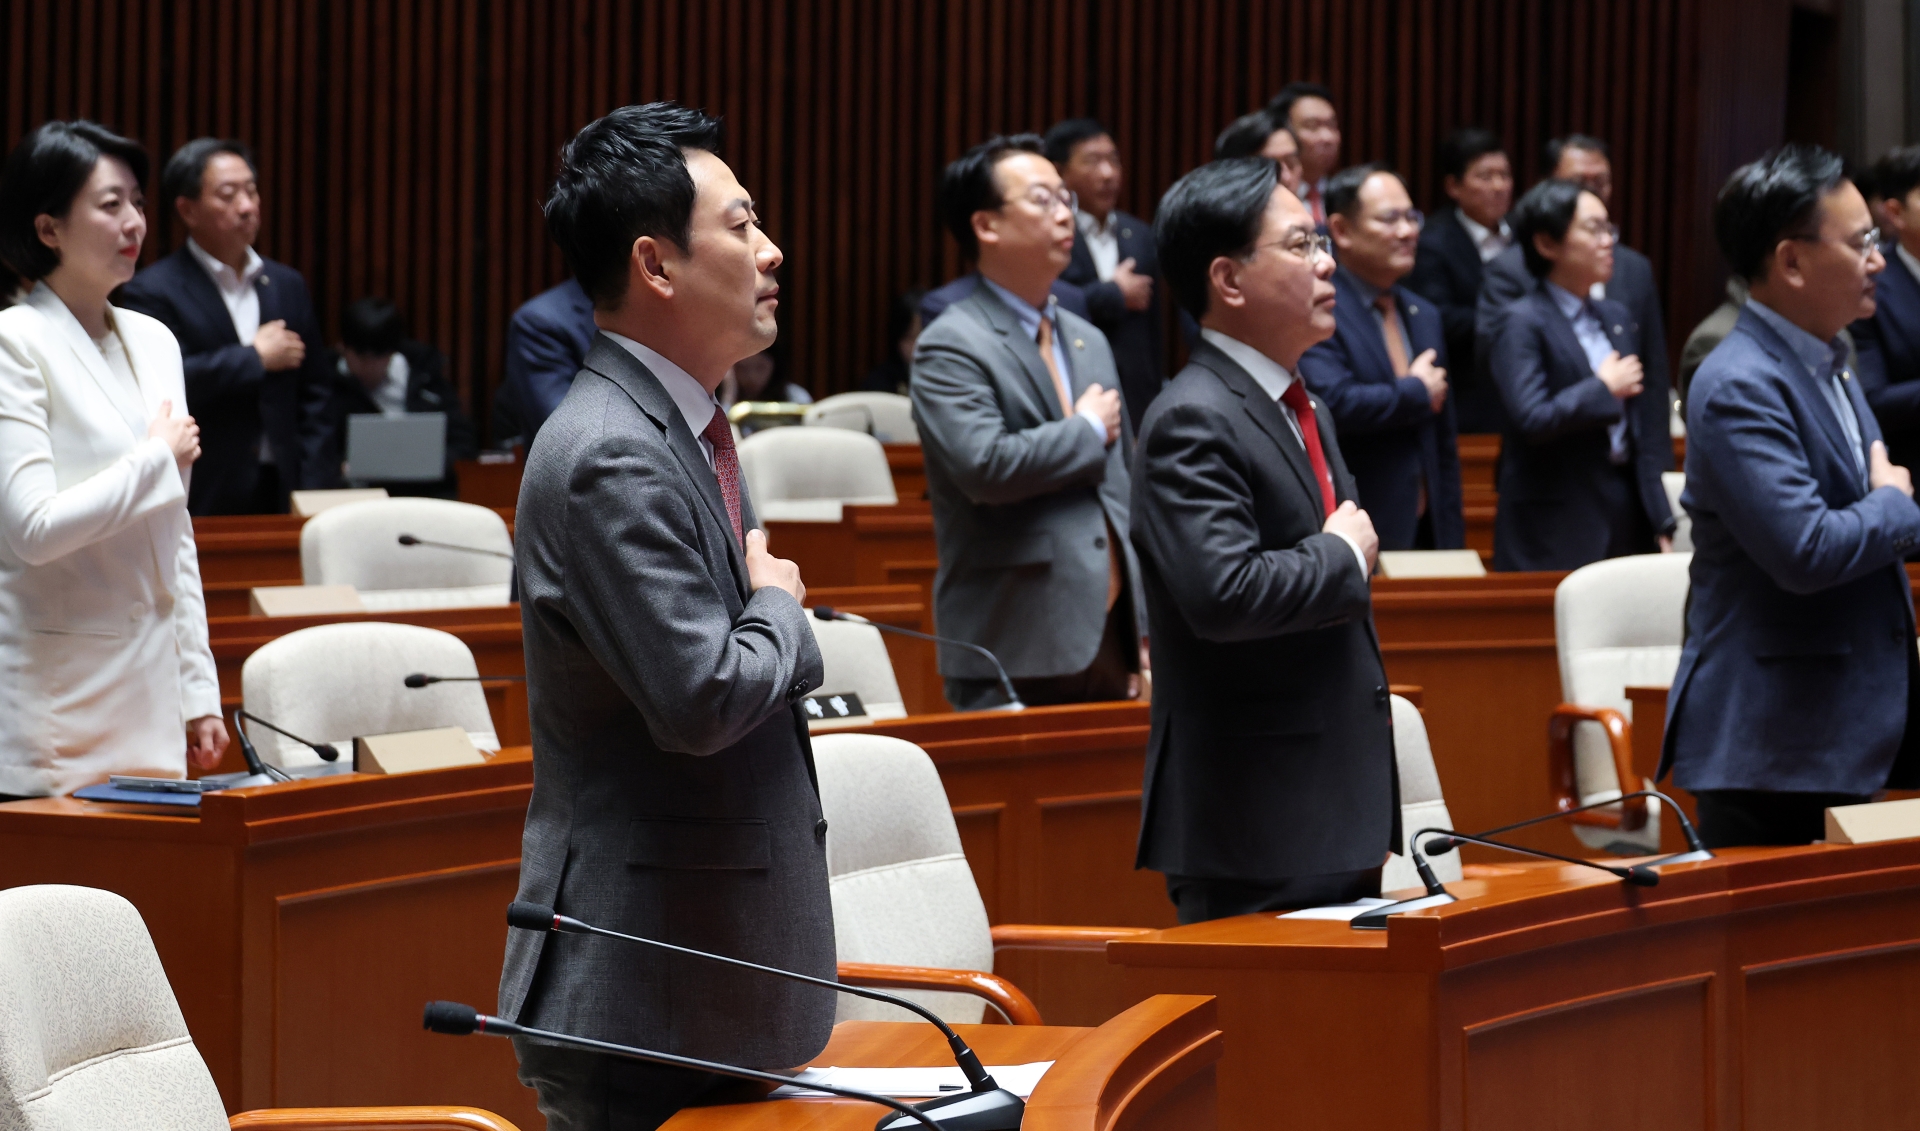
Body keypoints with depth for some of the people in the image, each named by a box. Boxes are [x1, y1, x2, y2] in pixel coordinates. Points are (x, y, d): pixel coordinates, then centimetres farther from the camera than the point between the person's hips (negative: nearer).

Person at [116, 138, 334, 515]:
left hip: (283, 496, 5)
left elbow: (315, 394, 16)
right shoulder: (152, 292, -4)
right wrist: (255, 358, -10)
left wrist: (314, 492, 5)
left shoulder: (287, 285, 15)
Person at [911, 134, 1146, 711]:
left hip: (1110, 642, 7)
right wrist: (1089, 431, -7)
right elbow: (987, 465, -23)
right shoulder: (949, 347, -7)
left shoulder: (1089, 342, 18)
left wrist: (1143, 633, 16)